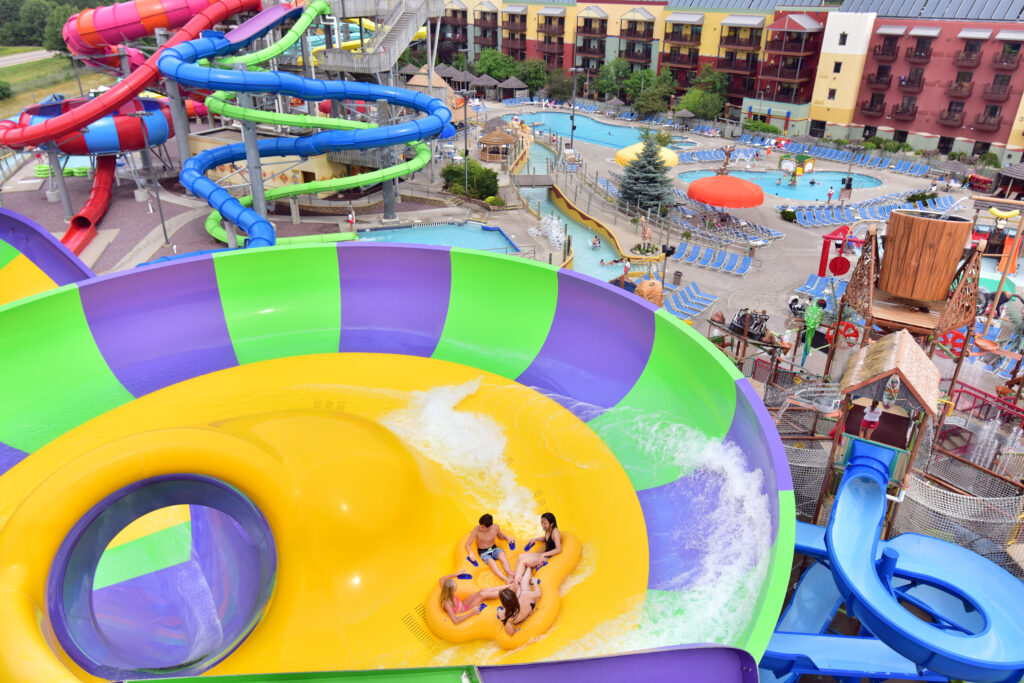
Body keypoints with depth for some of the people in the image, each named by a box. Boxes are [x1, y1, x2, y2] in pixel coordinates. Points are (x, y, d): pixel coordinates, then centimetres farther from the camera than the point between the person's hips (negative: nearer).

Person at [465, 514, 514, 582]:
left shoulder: (496, 527, -11)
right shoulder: (477, 529, -20)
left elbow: (500, 536, 13)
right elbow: (468, 544, -15)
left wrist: (507, 537, -8)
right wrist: (471, 553, -33)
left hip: (494, 548, 3)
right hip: (483, 552, -3)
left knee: (502, 554, -31)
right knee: (491, 562, -33)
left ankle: (510, 574, -46)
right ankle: (505, 579, -47)